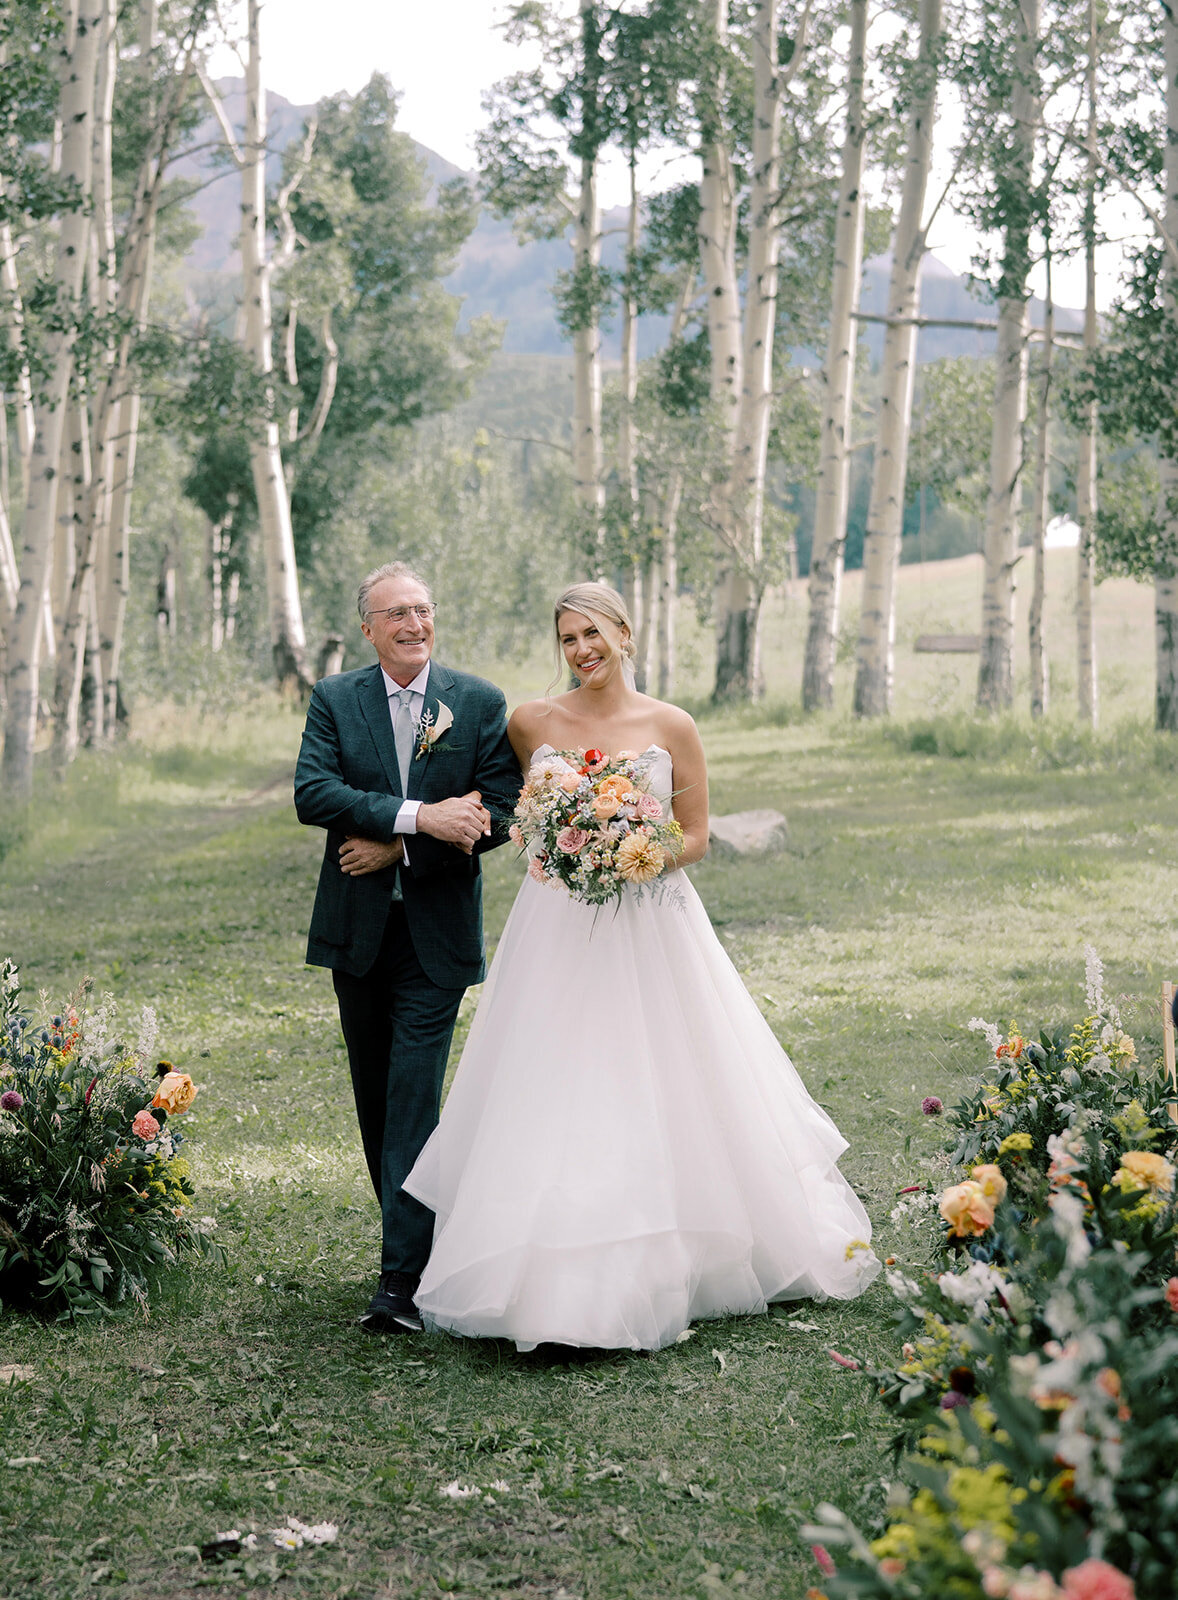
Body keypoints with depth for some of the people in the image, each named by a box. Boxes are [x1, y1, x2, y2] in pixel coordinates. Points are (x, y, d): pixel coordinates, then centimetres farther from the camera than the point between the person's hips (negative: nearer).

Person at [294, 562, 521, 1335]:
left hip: (438, 931, -3)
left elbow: (499, 814, -6)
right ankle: (412, 1232, 29)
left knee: (414, 1098, -9)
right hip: (358, 929, 3)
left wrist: (397, 849, -14)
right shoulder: (335, 699, 2)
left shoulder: (482, 704, 0)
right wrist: (419, 818, -23)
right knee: (376, 1097, 12)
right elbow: (312, 793, -13)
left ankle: (403, 1277, -9)